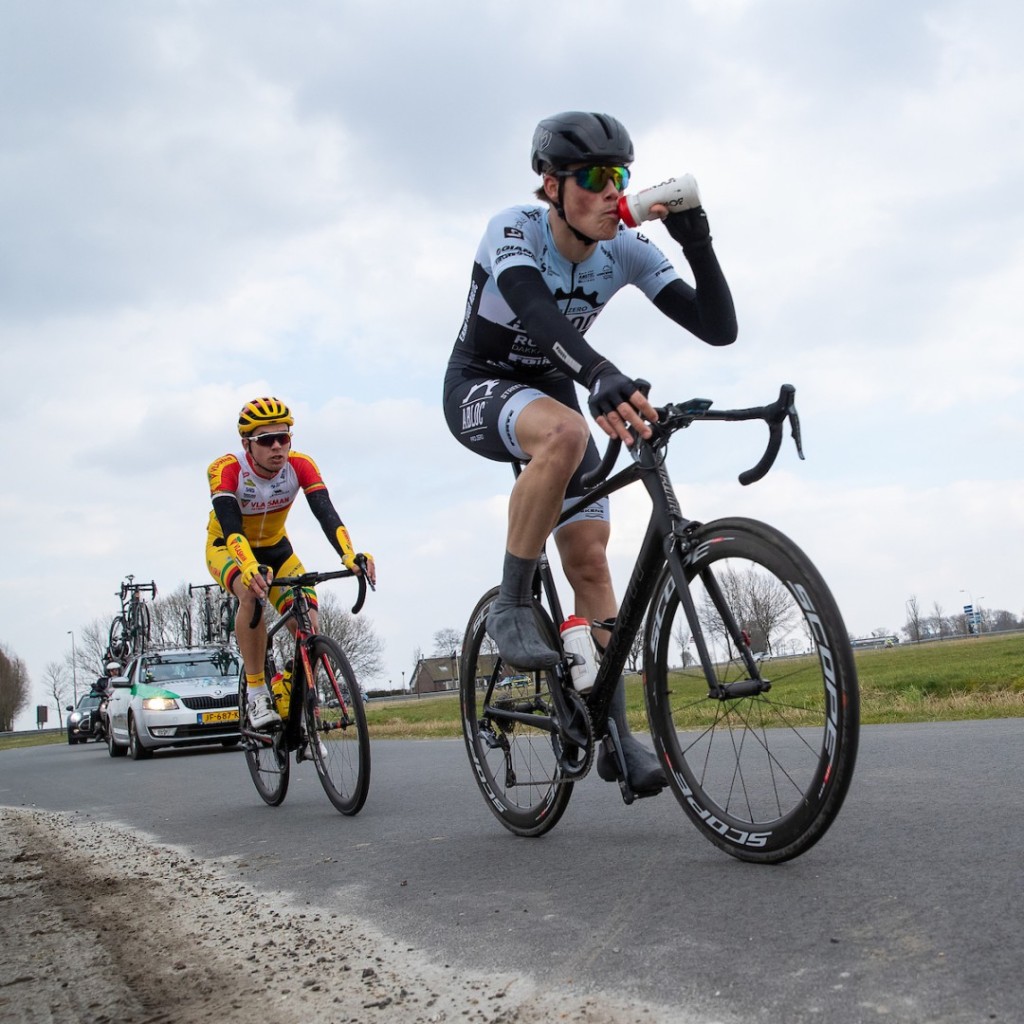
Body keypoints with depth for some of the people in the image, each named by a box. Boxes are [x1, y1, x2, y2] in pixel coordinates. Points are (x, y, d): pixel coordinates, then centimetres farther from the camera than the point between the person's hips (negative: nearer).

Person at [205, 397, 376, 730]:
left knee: (308, 626, -17)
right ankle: (256, 693, -24)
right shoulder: (226, 469, -30)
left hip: (275, 548, 3)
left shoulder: (300, 465, -23)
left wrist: (349, 555, -54)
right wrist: (249, 567, -64)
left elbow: (326, 513, -35)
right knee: (252, 593, -37)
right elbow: (229, 524, -44)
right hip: (227, 548, -3)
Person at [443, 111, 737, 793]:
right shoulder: (514, 231, -26)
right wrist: (605, 379, -64)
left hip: (552, 391, 5)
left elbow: (718, 328, -18)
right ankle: (511, 606, -25)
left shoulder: (627, 250, -13)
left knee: (590, 560, -7)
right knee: (565, 432, -40)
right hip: (480, 389, -5)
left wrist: (698, 243, -33)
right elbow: (538, 313, -47)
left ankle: (616, 735, 0)